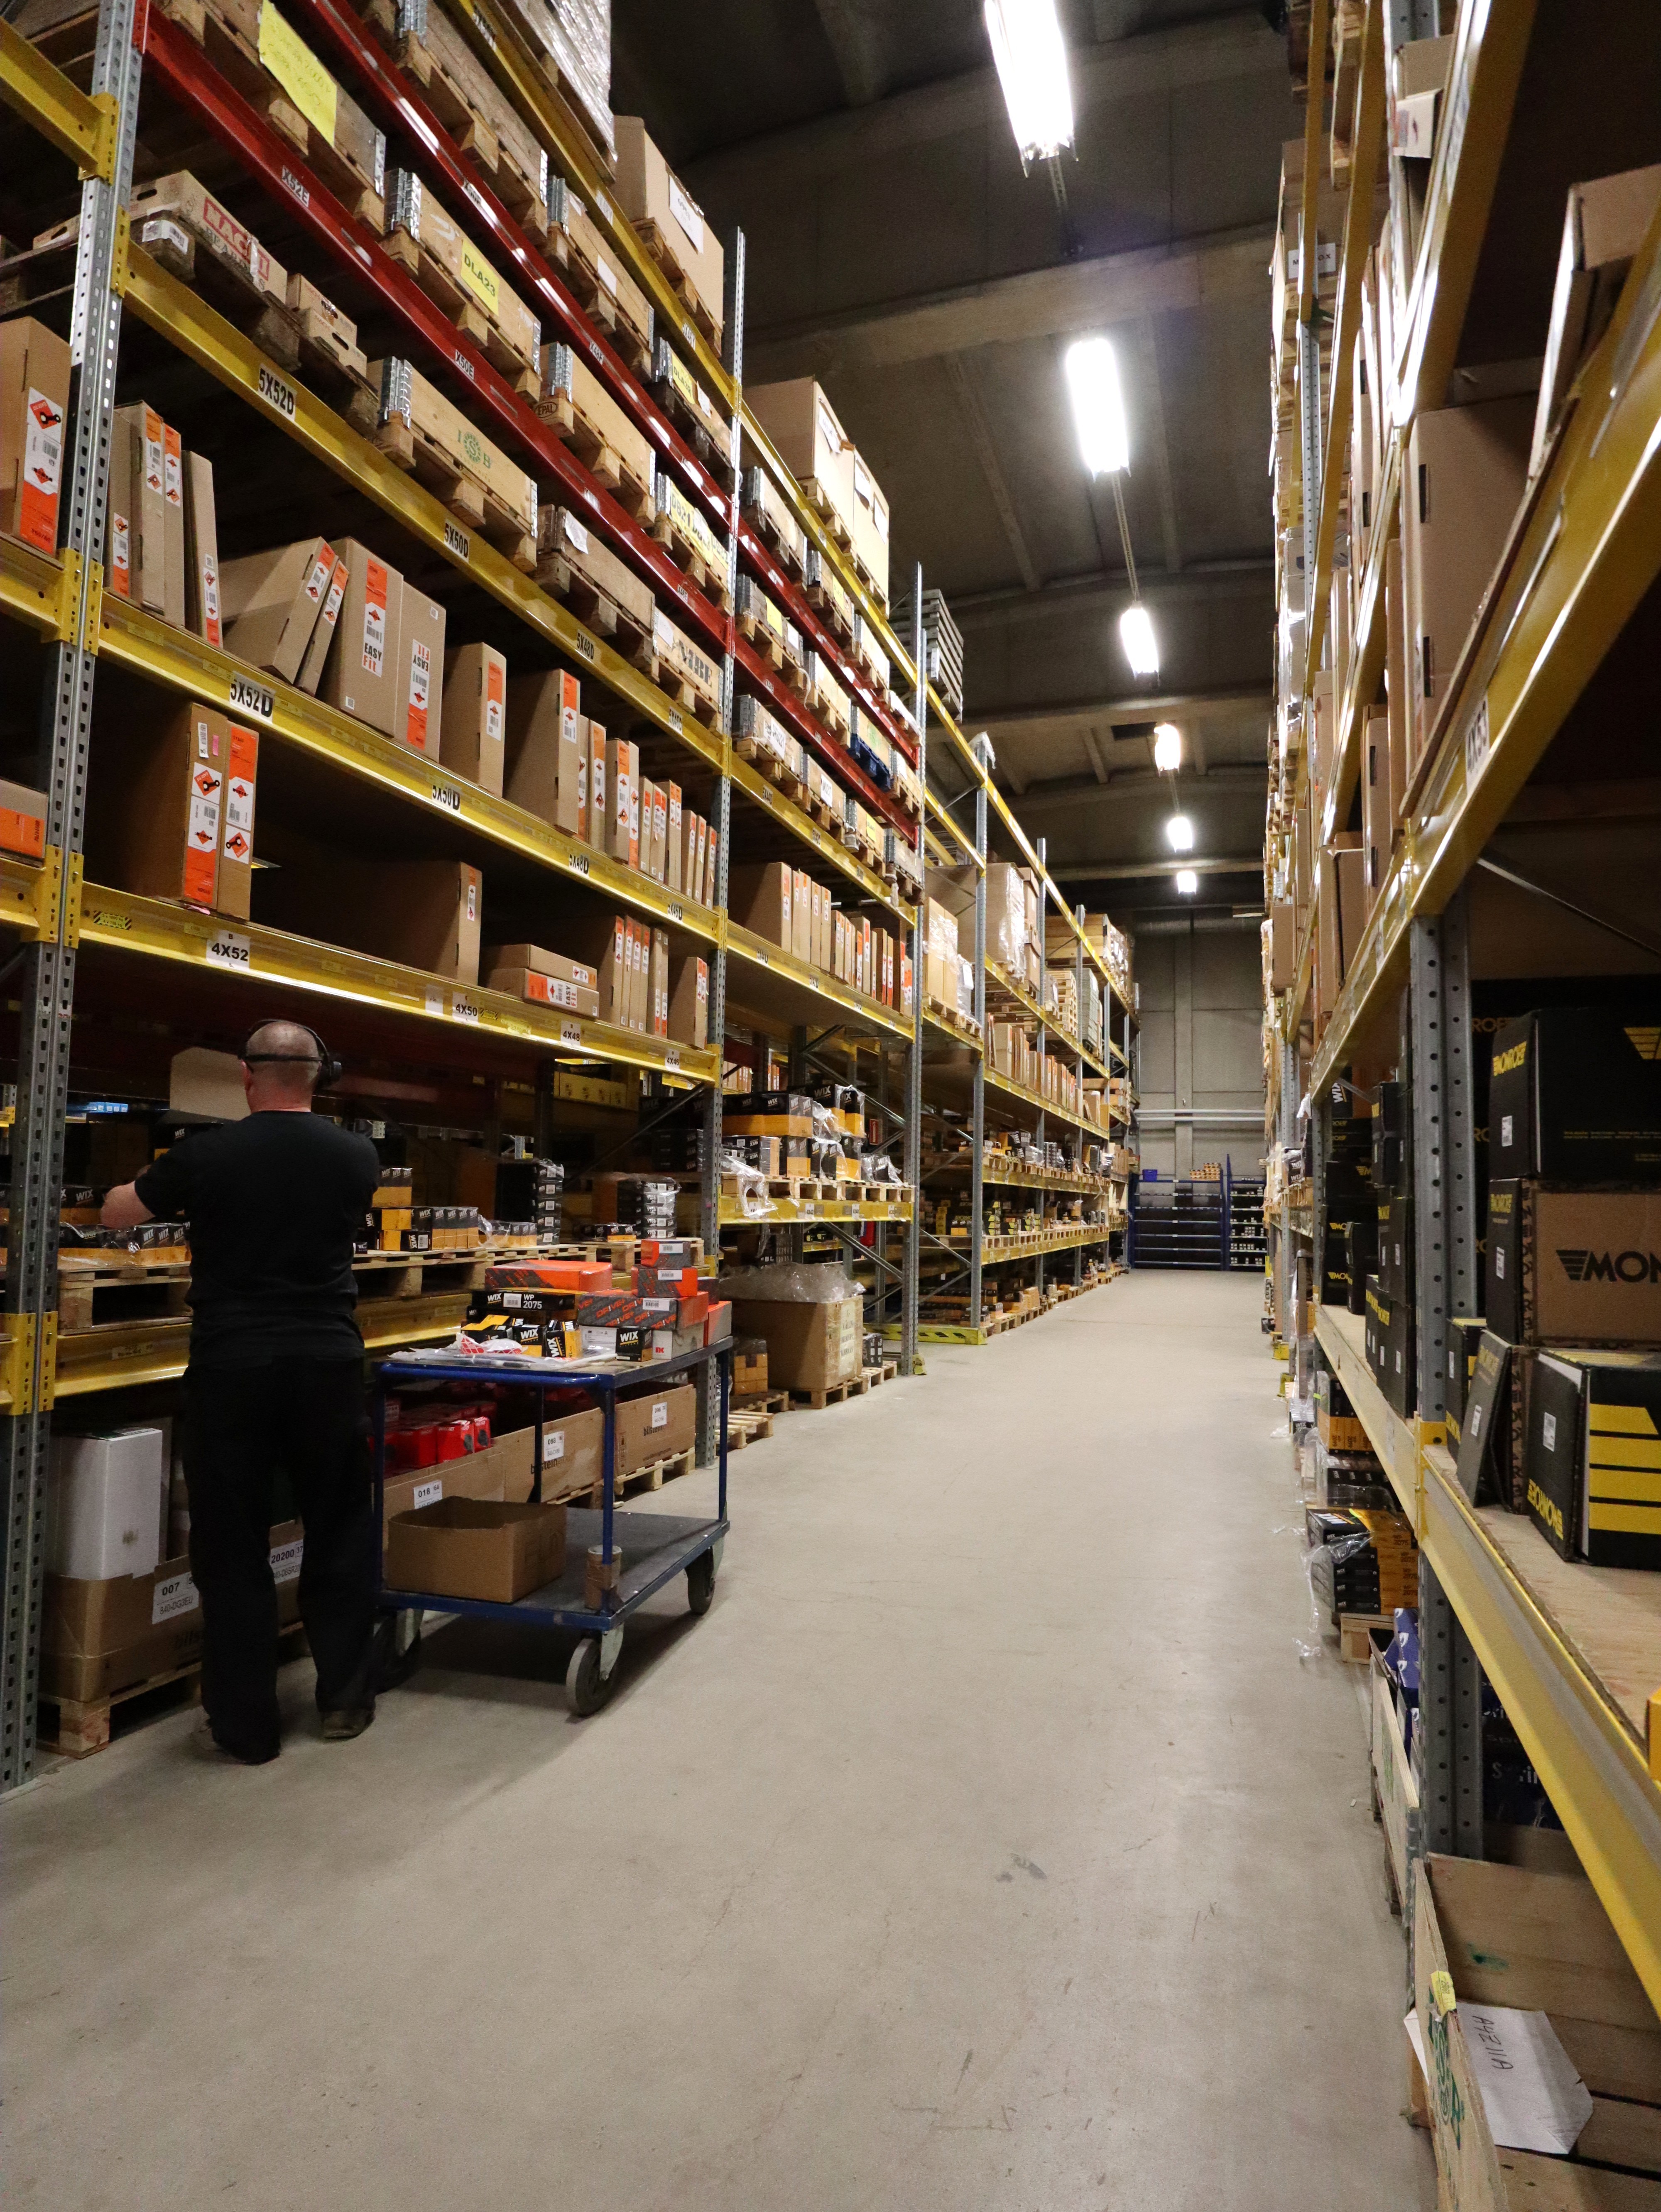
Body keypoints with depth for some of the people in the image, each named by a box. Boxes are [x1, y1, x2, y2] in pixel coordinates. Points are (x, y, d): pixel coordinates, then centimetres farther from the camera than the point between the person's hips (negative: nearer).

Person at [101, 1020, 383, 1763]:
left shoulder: (206, 1154, -6)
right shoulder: (357, 1157, -1)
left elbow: (115, 1214, 11)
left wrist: (151, 1184, 32)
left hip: (230, 1368, -1)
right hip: (328, 1365, 2)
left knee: (232, 1546, 10)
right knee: (340, 1533, 15)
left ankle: (247, 1726, 19)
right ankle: (344, 1700, 24)